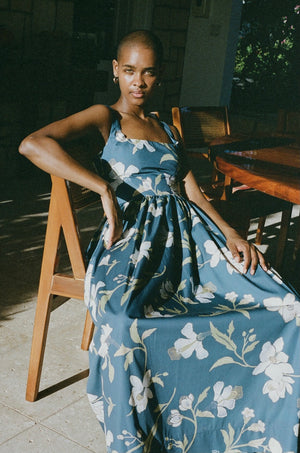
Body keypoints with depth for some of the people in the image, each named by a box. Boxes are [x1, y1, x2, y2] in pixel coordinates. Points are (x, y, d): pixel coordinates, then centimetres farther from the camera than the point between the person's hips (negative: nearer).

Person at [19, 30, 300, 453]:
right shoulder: (105, 117, 7)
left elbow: (193, 193, 16)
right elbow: (33, 144, -12)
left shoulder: (169, 131, 25)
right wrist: (105, 189, -18)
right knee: (122, 322, -38)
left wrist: (231, 234, -3)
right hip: (132, 237, -4)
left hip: (186, 233, 5)